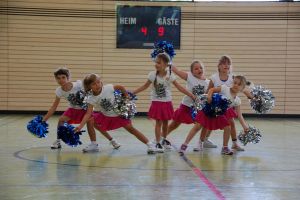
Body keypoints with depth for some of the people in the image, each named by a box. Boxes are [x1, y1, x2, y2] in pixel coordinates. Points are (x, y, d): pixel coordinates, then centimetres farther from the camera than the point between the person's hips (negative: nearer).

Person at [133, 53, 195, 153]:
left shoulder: (170, 75, -8)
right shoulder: (152, 74, -8)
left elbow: (179, 87, -5)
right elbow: (145, 86, 2)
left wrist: (191, 95, -9)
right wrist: (132, 93, -4)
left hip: (167, 103, 1)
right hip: (157, 102, -1)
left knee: (165, 122, 13)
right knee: (158, 122, -4)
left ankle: (164, 140, 33)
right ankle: (158, 143, 2)